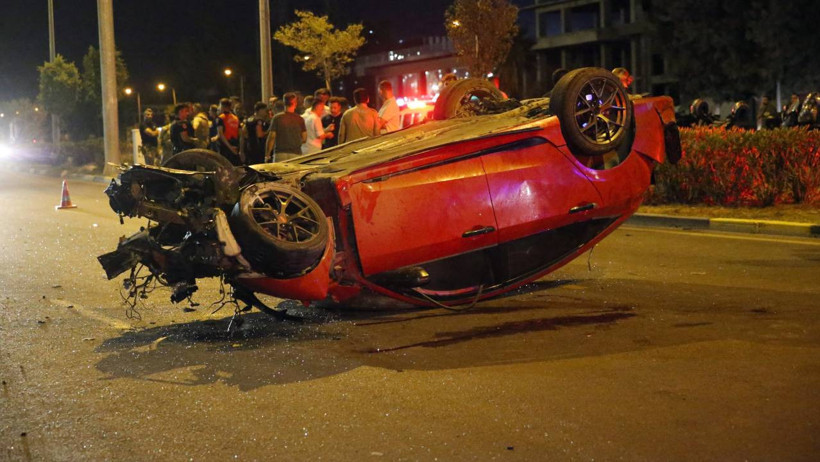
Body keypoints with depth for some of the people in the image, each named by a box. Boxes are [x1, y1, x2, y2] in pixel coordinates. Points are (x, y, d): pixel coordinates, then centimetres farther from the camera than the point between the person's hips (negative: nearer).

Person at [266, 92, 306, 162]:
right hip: (296, 154, 1)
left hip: (280, 154, -1)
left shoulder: (277, 118, -2)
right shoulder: (300, 119, 1)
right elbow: (304, 138, 4)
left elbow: (272, 137, -3)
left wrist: (267, 155, 3)